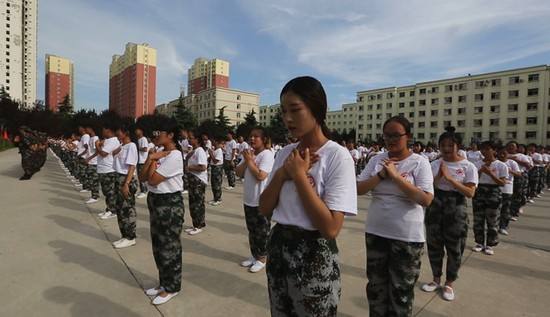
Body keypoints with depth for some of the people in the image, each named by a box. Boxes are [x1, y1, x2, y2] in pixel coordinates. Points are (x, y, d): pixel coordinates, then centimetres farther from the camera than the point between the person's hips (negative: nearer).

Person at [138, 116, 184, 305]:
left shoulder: (174, 156, -19)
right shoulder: (159, 153, 8)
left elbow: (153, 180, -22)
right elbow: (142, 178, 4)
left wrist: (153, 160, -10)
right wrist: (150, 159, -8)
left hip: (170, 203, -9)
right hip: (155, 201, 9)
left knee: (169, 246, 5)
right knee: (158, 245, 19)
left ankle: (172, 287, 23)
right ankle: (164, 282, 36)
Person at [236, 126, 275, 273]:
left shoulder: (267, 154, -16)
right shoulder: (249, 153, 8)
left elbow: (260, 175, -26)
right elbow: (239, 173, 4)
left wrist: (249, 160, -16)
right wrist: (246, 160, -10)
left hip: (262, 201, -8)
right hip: (249, 199, 8)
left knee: (262, 231, 7)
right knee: (252, 230, 19)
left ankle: (262, 259, 23)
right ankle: (254, 255, 35)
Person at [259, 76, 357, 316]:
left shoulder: (338, 156, -17)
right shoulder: (285, 153, 2)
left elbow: (331, 228, -23)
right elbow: (264, 210, 1)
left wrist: (299, 174, -21)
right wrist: (282, 174, -14)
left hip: (315, 257, -6)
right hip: (277, 249, 6)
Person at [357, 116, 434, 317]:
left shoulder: (419, 162, -8)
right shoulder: (377, 160, 2)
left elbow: (426, 199, -18)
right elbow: (358, 189, -2)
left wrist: (395, 176, -21)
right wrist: (381, 175, -16)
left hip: (407, 236, -3)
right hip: (375, 232, 4)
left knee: (401, 290, 14)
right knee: (376, 284, 20)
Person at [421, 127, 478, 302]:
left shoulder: (468, 166, -7)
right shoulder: (434, 164, 1)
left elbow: (470, 193, -14)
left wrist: (449, 178, -22)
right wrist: (438, 176, -18)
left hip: (456, 209, -3)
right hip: (435, 207, 3)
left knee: (454, 248, 9)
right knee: (434, 244, 12)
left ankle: (449, 283, 29)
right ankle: (436, 279, 33)